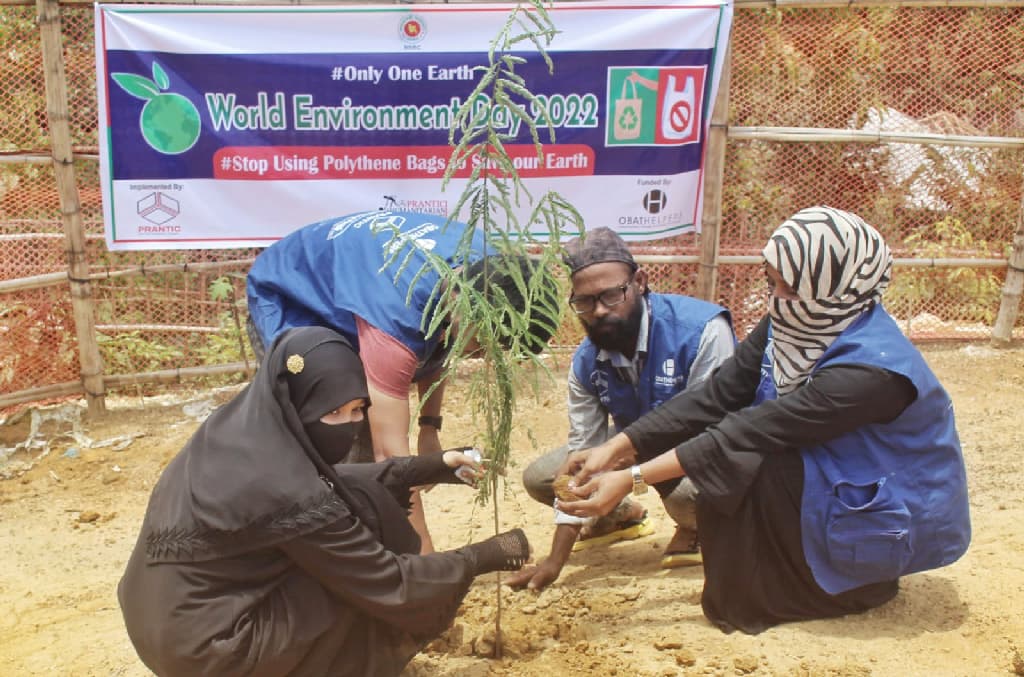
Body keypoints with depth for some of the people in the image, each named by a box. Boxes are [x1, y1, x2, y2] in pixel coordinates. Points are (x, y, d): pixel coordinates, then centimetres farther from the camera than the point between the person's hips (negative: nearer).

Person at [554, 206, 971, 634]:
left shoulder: (870, 366, -32)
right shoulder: (790, 325, -10)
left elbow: (754, 431, -35)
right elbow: (717, 395, -12)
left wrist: (632, 479, -34)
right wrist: (618, 449, -20)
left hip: (893, 525, -7)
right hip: (837, 485, 7)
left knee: (741, 461, -25)